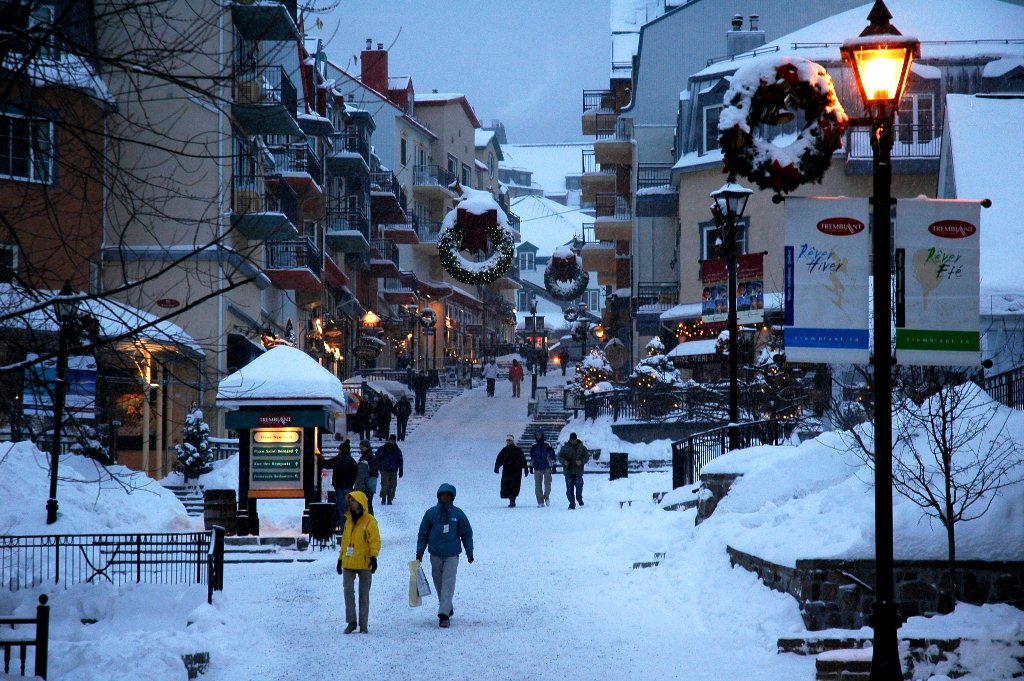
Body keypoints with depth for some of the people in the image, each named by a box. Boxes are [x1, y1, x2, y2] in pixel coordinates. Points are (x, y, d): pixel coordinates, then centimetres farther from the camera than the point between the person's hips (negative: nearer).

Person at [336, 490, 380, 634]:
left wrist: (374, 557, -23)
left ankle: (363, 625, 9)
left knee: (364, 594, 4)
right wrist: (340, 559, 19)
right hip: (348, 563, 5)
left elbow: (375, 541, -9)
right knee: (348, 591, -4)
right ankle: (351, 622, 5)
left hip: (364, 563, -4)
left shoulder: (369, 521, -5)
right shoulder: (348, 520, 13)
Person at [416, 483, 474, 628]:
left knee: (448, 583, -11)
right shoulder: (431, 513, 1)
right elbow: (423, 533, 7)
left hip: (452, 555, -2)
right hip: (435, 554, 2)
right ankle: (447, 608, 29)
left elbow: (467, 533, 7)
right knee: (439, 582, 10)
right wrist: (419, 552, 4)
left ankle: (444, 614, -17)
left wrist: (469, 552, 9)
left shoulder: (458, 514, -1)